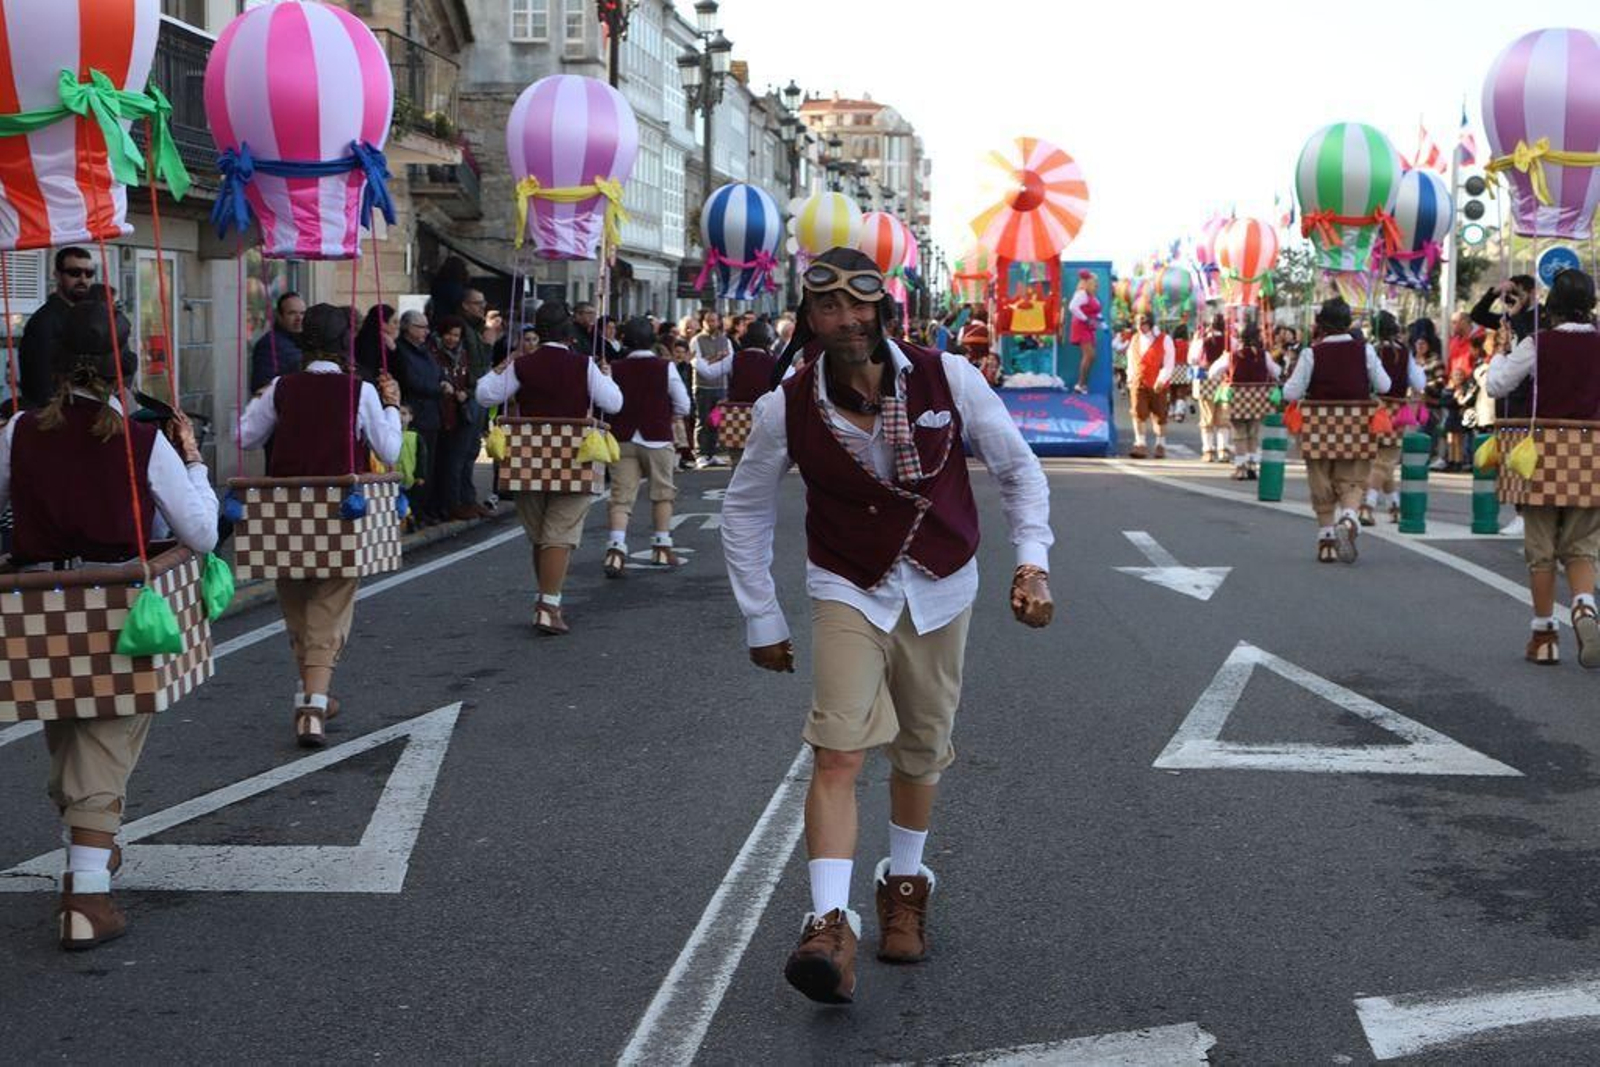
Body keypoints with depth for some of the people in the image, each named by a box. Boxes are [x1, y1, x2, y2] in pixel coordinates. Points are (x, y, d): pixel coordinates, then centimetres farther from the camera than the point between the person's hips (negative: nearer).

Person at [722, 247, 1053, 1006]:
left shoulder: (947, 379, -14)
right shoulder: (787, 409, -14)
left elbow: (1018, 469, 0)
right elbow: (744, 509, 3)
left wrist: (1032, 561, -12)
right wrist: (761, 620, 4)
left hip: (939, 589, 2)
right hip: (849, 592, -1)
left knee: (921, 751, 14)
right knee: (839, 751, -18)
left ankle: (904, 886, 37)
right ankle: (829, 925, -22)